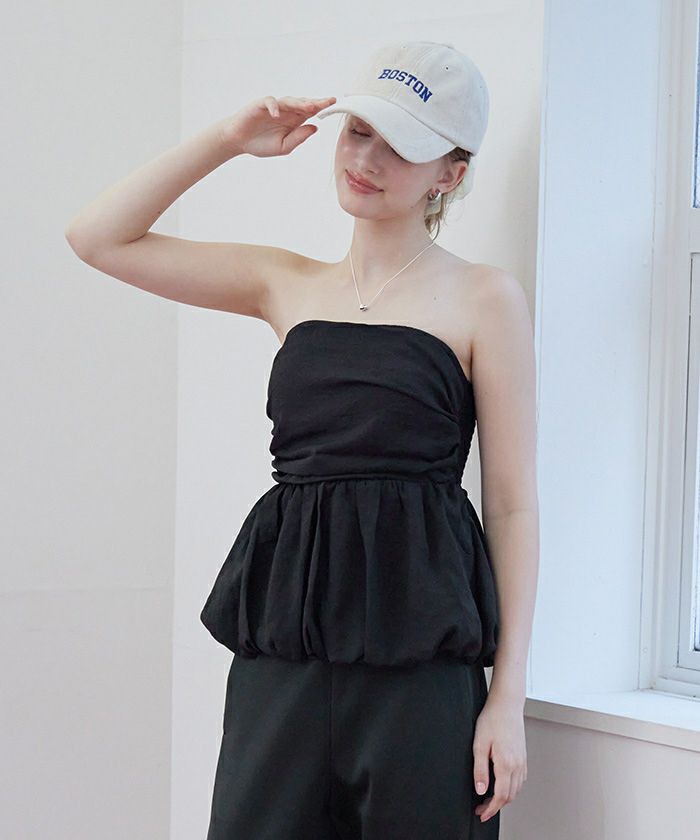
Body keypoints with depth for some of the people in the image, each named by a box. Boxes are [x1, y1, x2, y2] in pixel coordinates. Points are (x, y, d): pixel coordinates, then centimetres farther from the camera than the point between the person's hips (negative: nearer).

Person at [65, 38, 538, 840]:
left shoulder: (482, 298, 2)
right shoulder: (288, 285, 14)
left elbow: (512, 505, -1)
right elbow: (99, 236, 16)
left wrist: (508, 697, -7)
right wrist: (228, 138, 8)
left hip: (418, 654, -4)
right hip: (284, 642, 4)